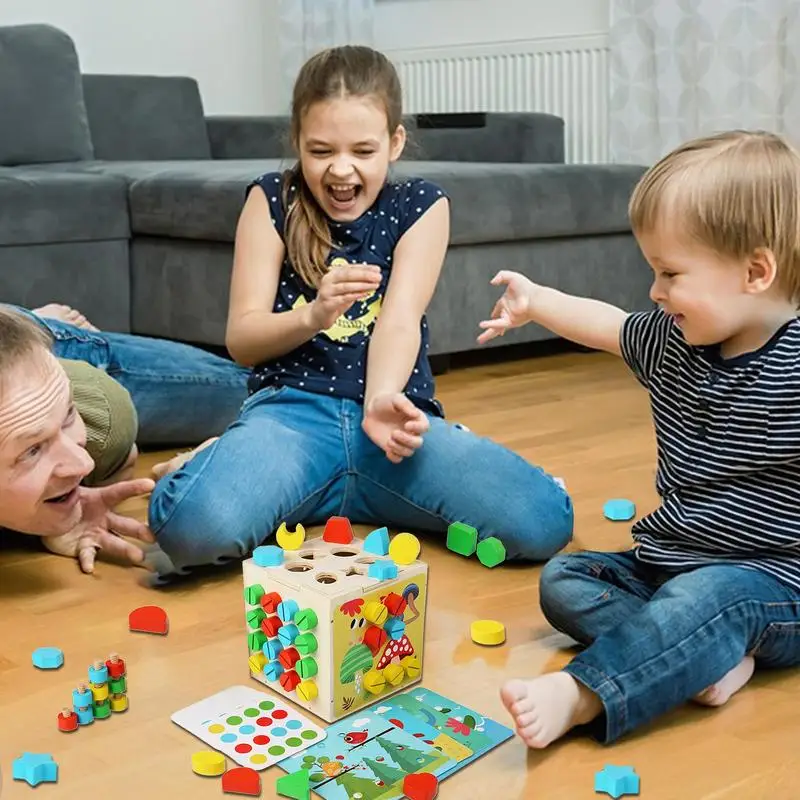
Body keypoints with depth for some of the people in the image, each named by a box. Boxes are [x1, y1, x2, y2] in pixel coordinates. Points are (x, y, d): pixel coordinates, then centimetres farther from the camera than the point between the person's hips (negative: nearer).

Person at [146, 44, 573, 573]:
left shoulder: (421, 205, 8)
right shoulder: (273, 200, 7)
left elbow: (400, 320, -6)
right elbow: (241, 339, 3)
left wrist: (381, 401, -27)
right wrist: (312, 315, -19)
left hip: (390, 408, 2)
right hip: (292, 409, -2)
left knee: (544, 520, -21)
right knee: (192, 525, -35)